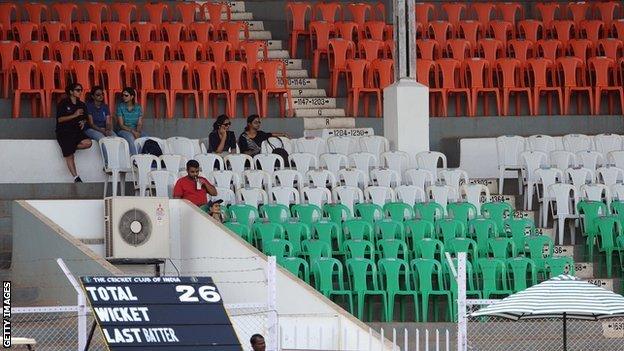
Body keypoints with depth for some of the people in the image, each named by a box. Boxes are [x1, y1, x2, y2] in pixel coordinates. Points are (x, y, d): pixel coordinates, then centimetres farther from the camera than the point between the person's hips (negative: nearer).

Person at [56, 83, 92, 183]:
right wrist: (74, 115, -17)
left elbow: (84, 118, 25)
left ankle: (70, 148, -4)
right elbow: (60, 119, -11)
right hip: (64, 132, -5)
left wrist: (83, 123, 1)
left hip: (76, 131, 5)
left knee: (88, 143, -25)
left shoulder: (81, 105, 14)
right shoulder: (63, 103, -3)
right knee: (69, 156, -12)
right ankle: (76, 177, -7)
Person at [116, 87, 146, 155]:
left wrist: (137, 132, -19)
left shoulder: (138, 107, 7)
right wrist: (132, 131, -18)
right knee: (130, 137, -37)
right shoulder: (120, 106, -1)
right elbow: (121, 125, -6)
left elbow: (140, 124, 3)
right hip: (124, 131, -3)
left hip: (136, 131, 3)